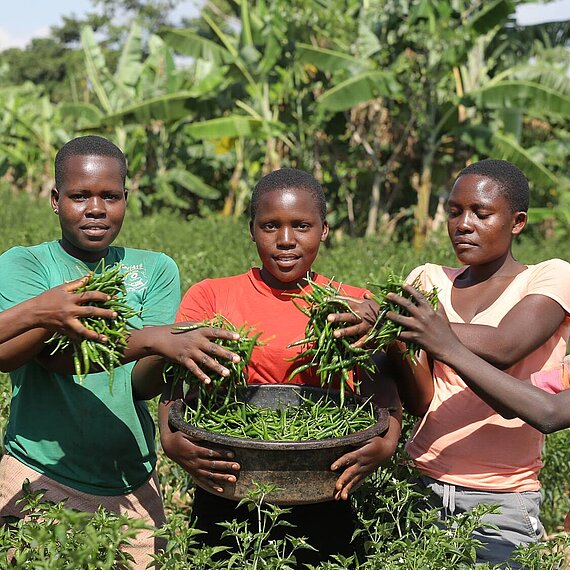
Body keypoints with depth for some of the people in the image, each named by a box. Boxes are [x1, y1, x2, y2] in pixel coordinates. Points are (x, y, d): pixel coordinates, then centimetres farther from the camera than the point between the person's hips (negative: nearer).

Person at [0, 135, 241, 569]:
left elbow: (144, 387, -7)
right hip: (40, 479, -2)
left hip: (132, 486, 3)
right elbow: (55, 353, -21)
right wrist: (153, 339, -34)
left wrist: (183, 358, -29)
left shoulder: (156, 270, 4)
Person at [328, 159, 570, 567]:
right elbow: (420, 402, -2)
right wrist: (393, 340, -22)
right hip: (420, 486, 3)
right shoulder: (430, 280, 7)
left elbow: (502, 348, -25)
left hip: (501, 503, -3)